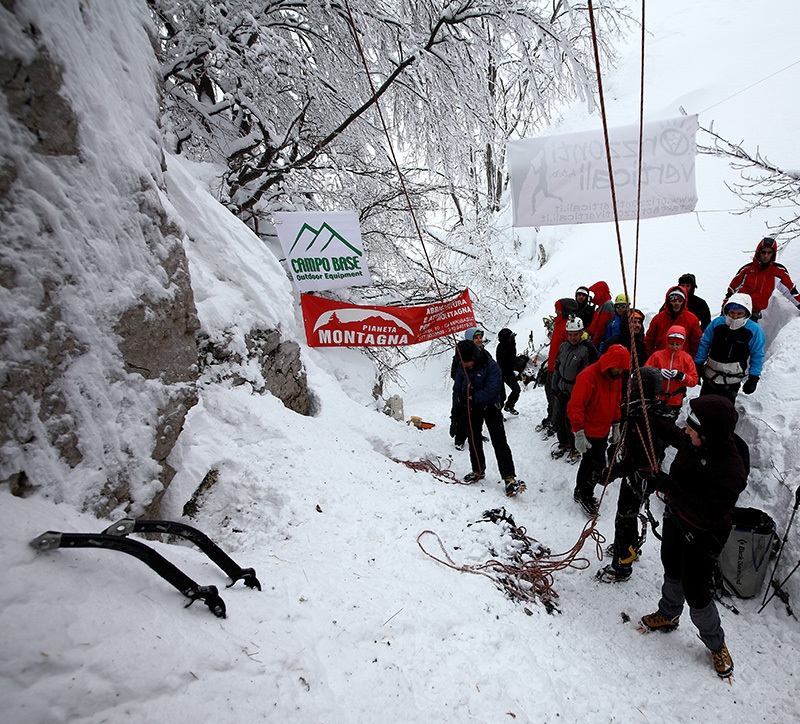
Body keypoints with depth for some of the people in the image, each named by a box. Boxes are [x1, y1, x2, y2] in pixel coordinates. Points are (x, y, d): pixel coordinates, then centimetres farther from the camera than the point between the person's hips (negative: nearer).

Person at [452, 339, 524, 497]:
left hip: (491, 407, -5)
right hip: (472, 408, 5)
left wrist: (472, 397, -26)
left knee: (499, 441, -10)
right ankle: (478, 471, 31)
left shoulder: (491, 366, -23)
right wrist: (465, 397, -19)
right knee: (474, 440, 14)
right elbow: (458, 388, 2)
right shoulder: (462, 367, -6)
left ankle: (509, 478, -9)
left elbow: (491, 391, -28)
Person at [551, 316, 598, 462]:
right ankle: (563, 443, 35)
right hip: (562, 389, 7)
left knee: (571, 420, -1)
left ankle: (575, 449, 19)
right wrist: (555, 387, 15)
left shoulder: (588, 349, -17)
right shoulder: (563, 346, 4)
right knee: (560, 417, 15)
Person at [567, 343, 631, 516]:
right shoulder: (588, 376, -25)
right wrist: (578, 433, -23)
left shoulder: (616, 377, 2)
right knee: (598, 463, -3)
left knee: (590, 461, 19)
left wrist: (616, 426, 16)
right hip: (589, 432, -8)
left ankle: (581, 492, 35)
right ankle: (585, 495, 17)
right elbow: (575, 407, -24)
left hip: (603, 430, 8)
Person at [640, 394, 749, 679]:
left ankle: (716, 644, 38)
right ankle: (668, 615, 55)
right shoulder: (698, 441, -16)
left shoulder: (731, 468, -37)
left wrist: (672, 488, -34)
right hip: (675, 517, 7)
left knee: (696, 594, 9)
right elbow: (677, 437, 9)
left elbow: (710, 513, -35)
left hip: (702, 537, -7)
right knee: (672, 572, 28)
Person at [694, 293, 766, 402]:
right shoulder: (717, 323, -10)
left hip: (732, 381, -2)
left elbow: (757, 356, -6)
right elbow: (704, 344, 0)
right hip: (711, 376, 2)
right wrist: (698, 364, 1)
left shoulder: (755, 330, -12)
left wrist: (753, 378, -7)